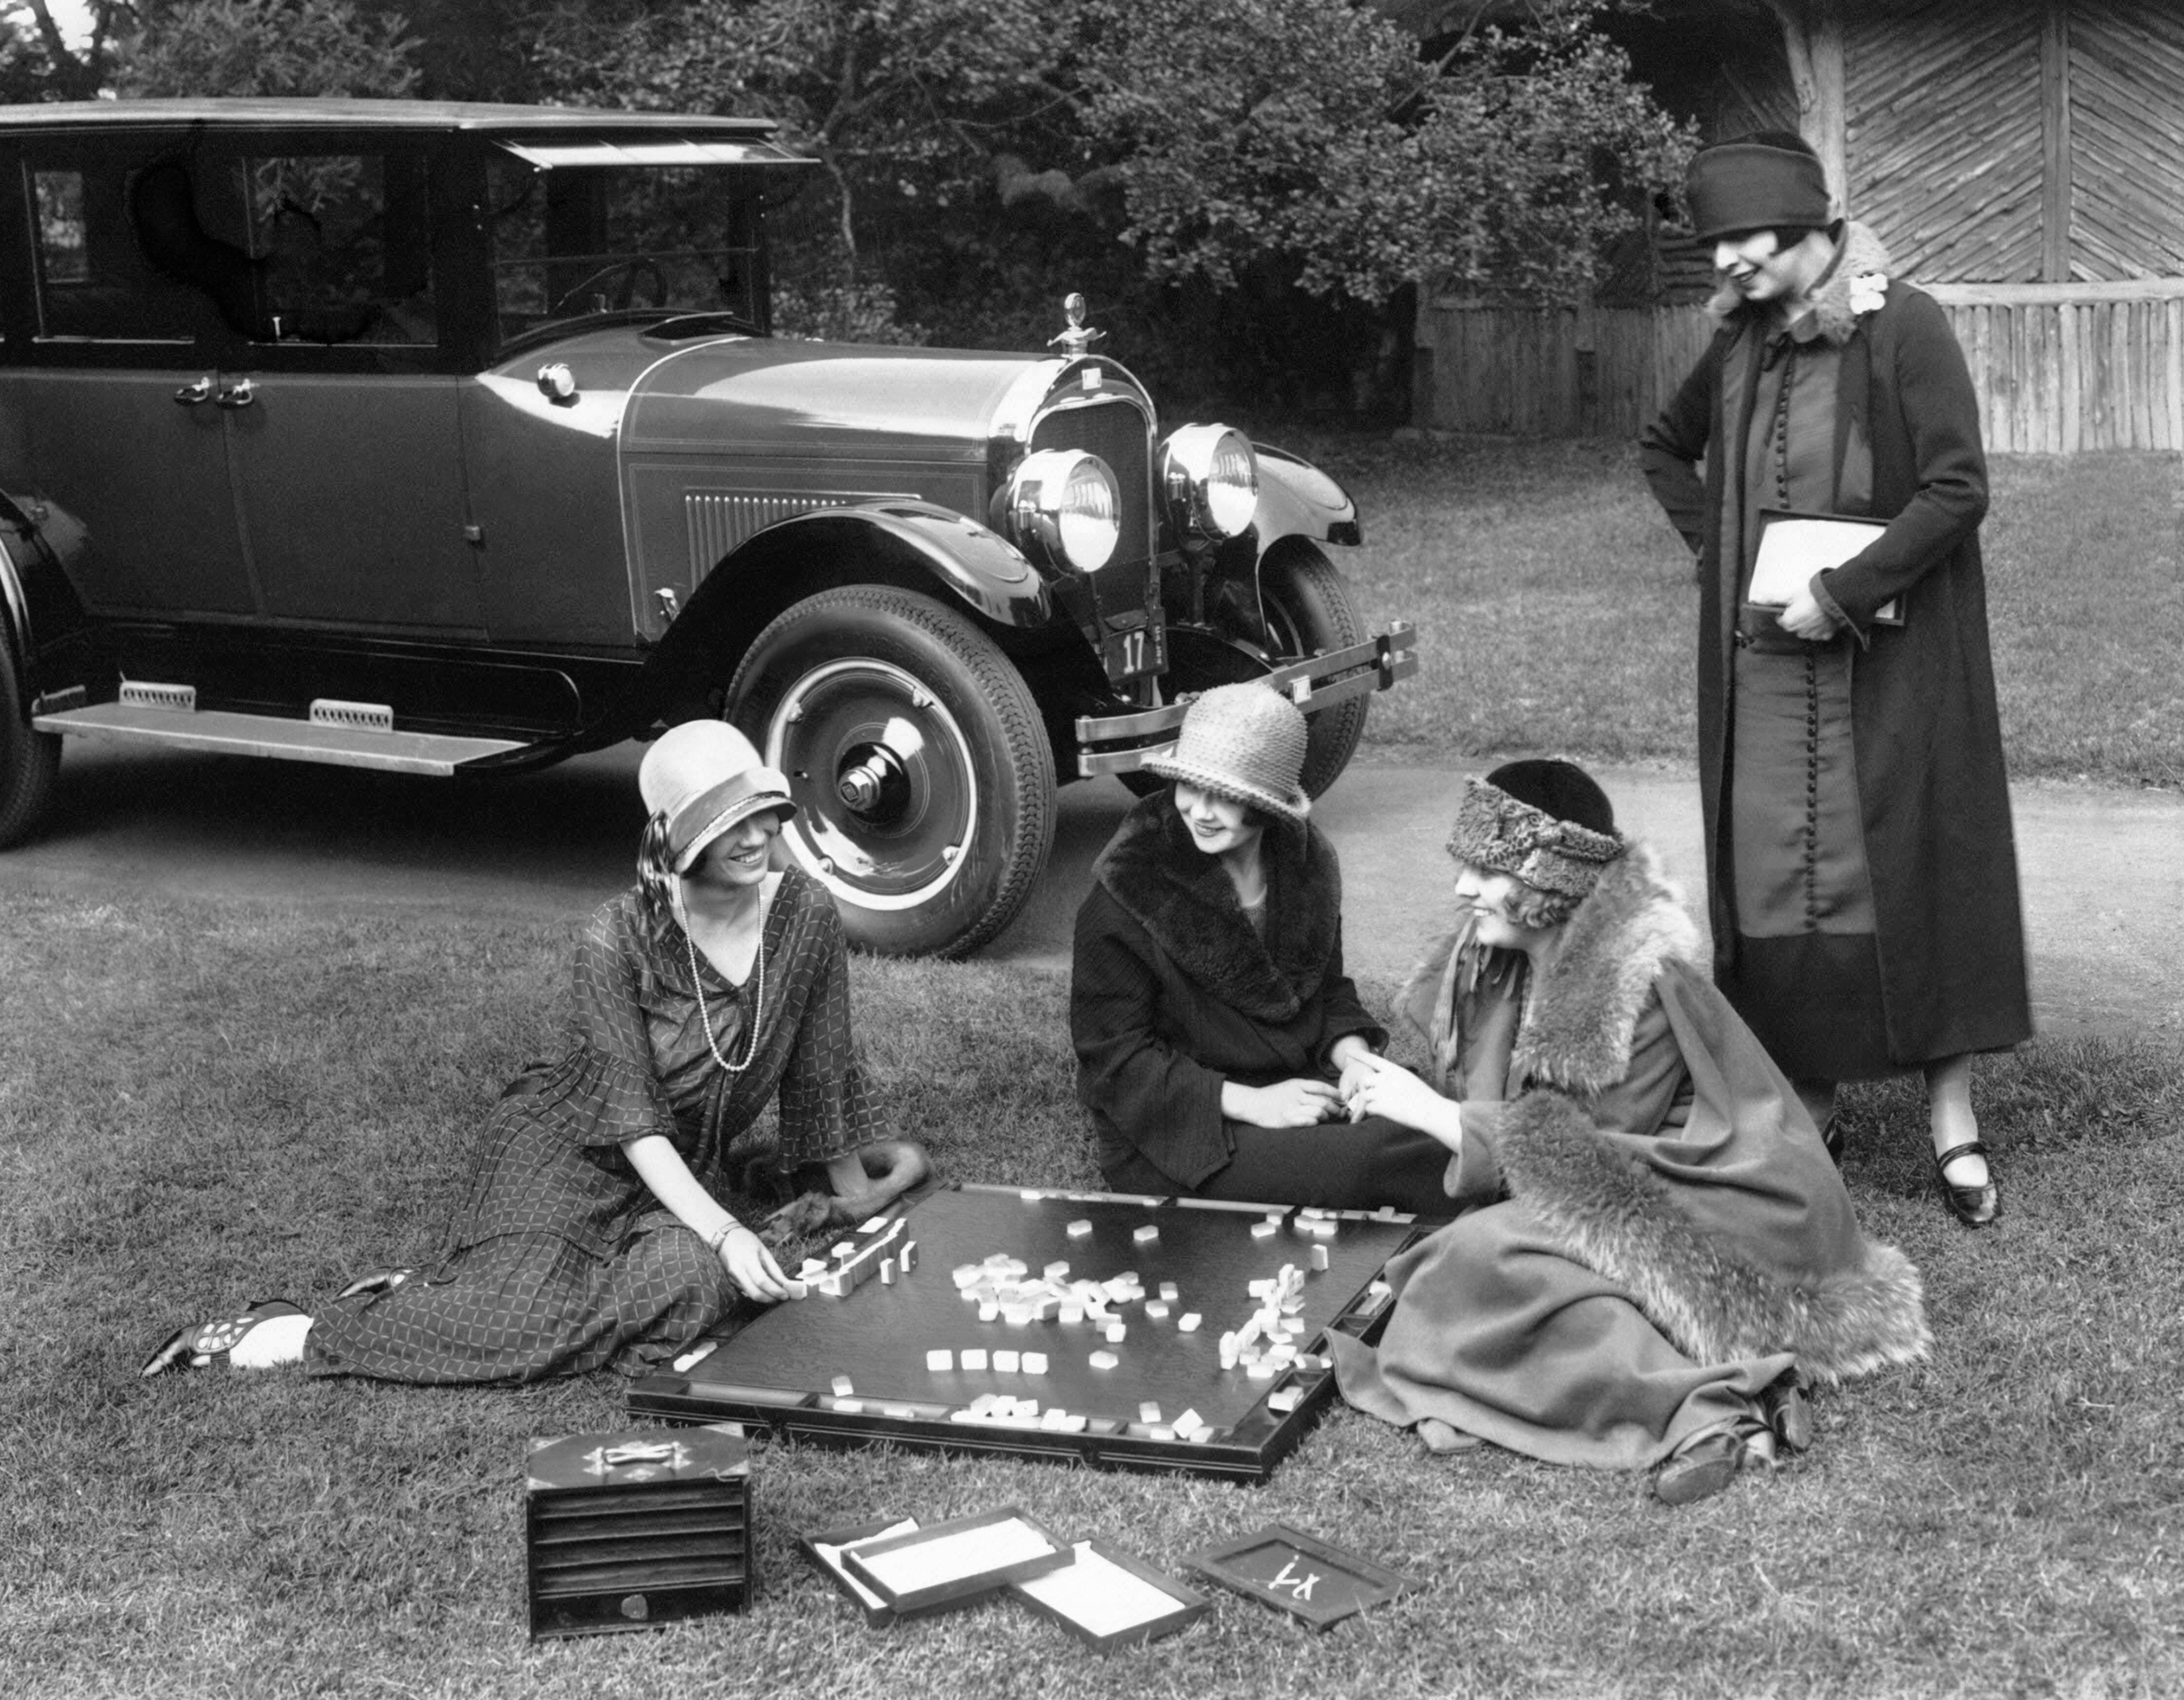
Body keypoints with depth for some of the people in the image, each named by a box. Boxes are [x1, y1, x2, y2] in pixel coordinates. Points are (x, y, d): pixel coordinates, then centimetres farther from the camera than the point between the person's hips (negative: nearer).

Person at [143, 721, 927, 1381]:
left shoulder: (805, 914, -9)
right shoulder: (618, 940, -19)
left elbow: (819, 1070, 2)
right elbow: (633, 1120, -21)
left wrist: (854, 1189, 5)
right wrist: (722, 1232, -32)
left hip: (687, 1169, 4)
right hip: (571, 1150, -4)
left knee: (694, 1282, -31)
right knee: (522, 1311, -31)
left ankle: (428, 1294, -15)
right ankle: (276, 1336, -14)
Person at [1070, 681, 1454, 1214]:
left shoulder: (1306, 862, 4)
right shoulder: (1126, 890, -13)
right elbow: (1114, 1055, -12)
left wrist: (1352, 1053, -5)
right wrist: (1247, 1103, -21)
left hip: (1301, 1087, 6)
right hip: (1179, 1138, -6)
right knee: (1379, 1162, -27)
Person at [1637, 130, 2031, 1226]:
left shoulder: (1903, 327, -9)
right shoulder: (1741, 346, 9)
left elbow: (1958, 488, -14)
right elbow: (1665, 449, 26)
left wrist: (1840, 595, -17)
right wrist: (1717, 547, 11)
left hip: (1890, 662, -5)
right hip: (1764, 662, 5)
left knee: (1911, 870, -2)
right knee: (1773, 880, 4)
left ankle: (1951, 1116, 6)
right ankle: (1807, 1104, 15)